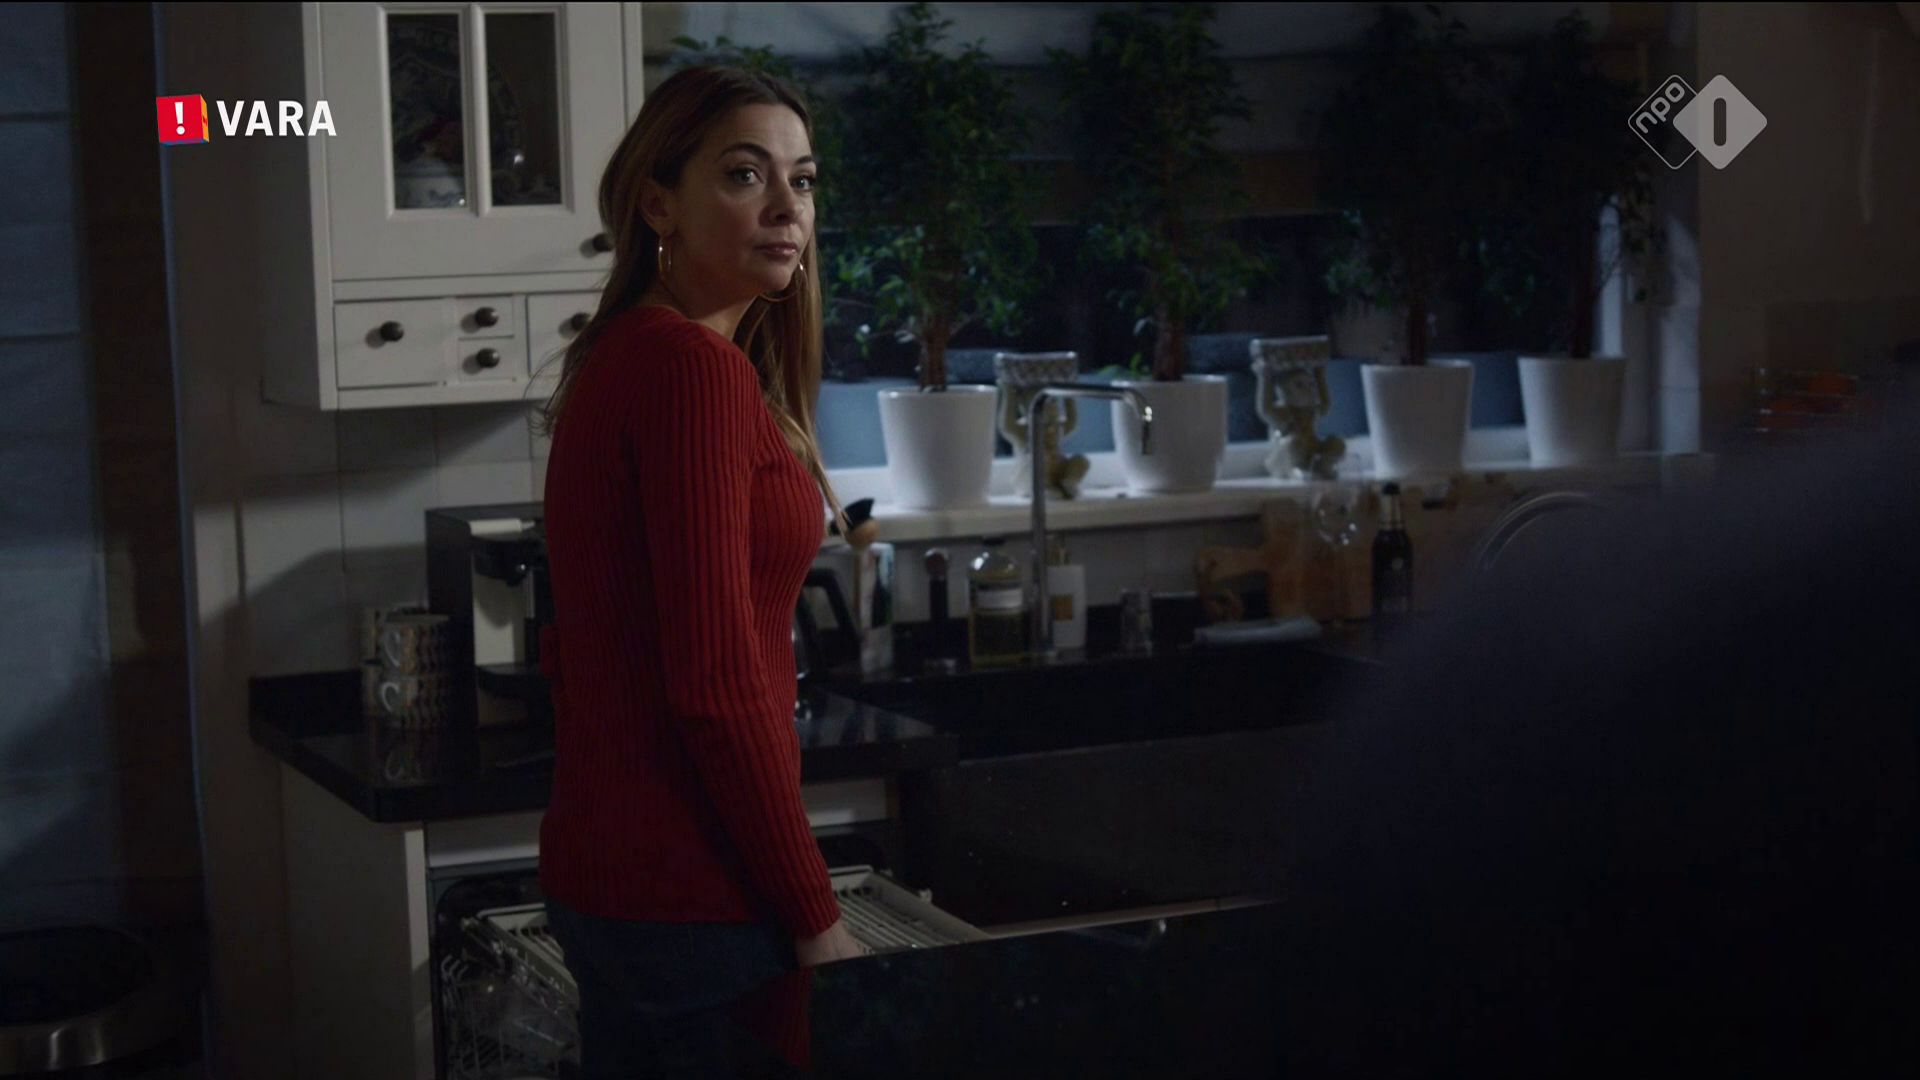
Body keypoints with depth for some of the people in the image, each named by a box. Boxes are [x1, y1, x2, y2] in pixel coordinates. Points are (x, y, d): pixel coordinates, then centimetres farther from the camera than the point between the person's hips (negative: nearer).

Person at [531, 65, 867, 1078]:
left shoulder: (620, 358, 11)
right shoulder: (700, 370, -17)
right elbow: (717, 685, -22)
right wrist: (818, 919, -15)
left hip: (599, 870, 9)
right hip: (693, 898, -9)